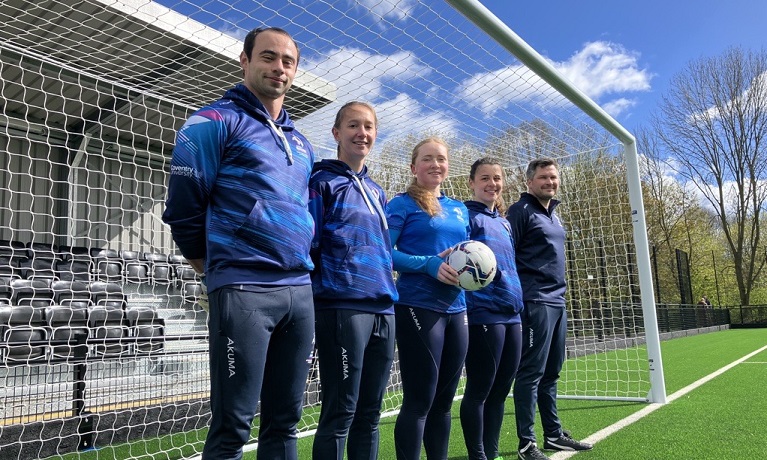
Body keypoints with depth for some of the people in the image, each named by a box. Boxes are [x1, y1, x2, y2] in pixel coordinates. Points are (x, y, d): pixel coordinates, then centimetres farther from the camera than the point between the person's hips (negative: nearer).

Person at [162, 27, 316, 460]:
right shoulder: (216, 122, -1)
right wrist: (218, 270, 4)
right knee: (233, 425, -1)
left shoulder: (302, 143, 19)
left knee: (284, 419, 12)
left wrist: (300, 265, 16)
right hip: (243, 291, -6)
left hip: (300, 291, 7)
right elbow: (183, 209, -4)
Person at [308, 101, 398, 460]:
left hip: (382, 307, 7)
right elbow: (308, 244, -8)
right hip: (342, 306, -7)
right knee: (340, 411, -3)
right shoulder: (322, 181, 0)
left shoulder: (376, 191, 20)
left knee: (370, 411, 12)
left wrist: (385, 288, 16)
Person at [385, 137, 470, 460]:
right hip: (419, 307, -7)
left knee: (443, 399, 14)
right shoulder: (403, 204, -2)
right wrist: (429, 265, -21)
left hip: (456, 309, 7)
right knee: (419, 401, -3)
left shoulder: (460, 209, 17)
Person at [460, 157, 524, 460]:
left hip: (512, 314, 8)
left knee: (500, 390, 12)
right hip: (483, 314, -8)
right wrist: (466, 308, -22)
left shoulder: (504, 222, 19)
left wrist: (518, 304, 20)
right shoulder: (465, 215, -4)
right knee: (479, 390, 0)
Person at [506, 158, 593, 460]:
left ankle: (554, 435, 23)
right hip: (535, 302, -9)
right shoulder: (520, 211, -6)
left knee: (550, 373, 14)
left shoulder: (554, 215, 20)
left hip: (557, 302, 9)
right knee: (531, 372, -6)